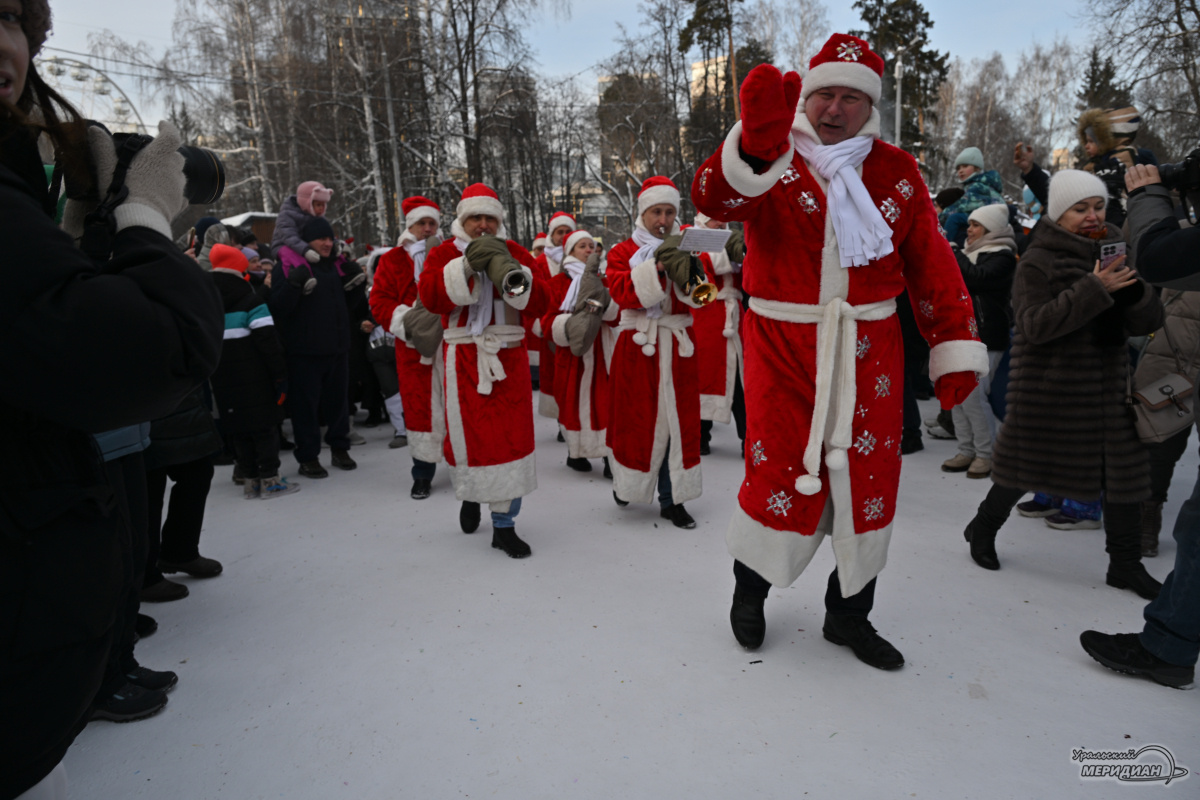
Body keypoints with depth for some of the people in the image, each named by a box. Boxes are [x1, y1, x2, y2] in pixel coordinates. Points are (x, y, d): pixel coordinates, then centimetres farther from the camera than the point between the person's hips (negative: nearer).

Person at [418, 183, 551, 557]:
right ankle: (470, 494, 39)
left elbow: (539, 304, -5)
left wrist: (511, 273, -21)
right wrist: (468, 266, -23)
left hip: (508, 360, 1)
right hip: (463, 360, -1)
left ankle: (504, 524, 11)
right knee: (465, 431, 7)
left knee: (511, 437, -1)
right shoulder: (443, 254, 5)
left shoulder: (515, 254, 7)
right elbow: (430, 297, -14)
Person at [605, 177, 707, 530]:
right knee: (636, 418, 5)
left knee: (677, 420, 4)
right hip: (637, 347, -2)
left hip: (678, 347, 2)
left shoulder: (686, 248, 10)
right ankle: (627, 481, 30)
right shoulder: (622, 252, 3)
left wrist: (687, 270, -23)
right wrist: (657, 266, -25)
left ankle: (672, 499, 14)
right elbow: (623, 292, -16)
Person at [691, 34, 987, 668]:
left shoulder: (897, 171, 8)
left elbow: (933, 265, 9)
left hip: (868, 353, 4)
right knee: (779, 472, 0)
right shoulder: (769, 162, -1)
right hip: (781, 347, -3)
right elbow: (714, 199, -23)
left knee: (869, 478, 8)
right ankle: (750, 587, 31)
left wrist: (954, 349, 4)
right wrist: (757, 143, -42)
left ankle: (849, 613, 30)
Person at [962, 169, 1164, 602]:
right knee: (1027, 464, 4)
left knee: (1124, 467, 3)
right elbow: (1034, 324, -21)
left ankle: (1125, 563, 16)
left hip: (1108, 382, 6)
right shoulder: (1038, 262, -7)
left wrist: (1133, 288, -13)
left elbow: (1148, 322, 7)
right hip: (1050, 385, -5)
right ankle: (983, 528, 27)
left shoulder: (1113, 254, 11)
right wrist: (1094, 289, -25)